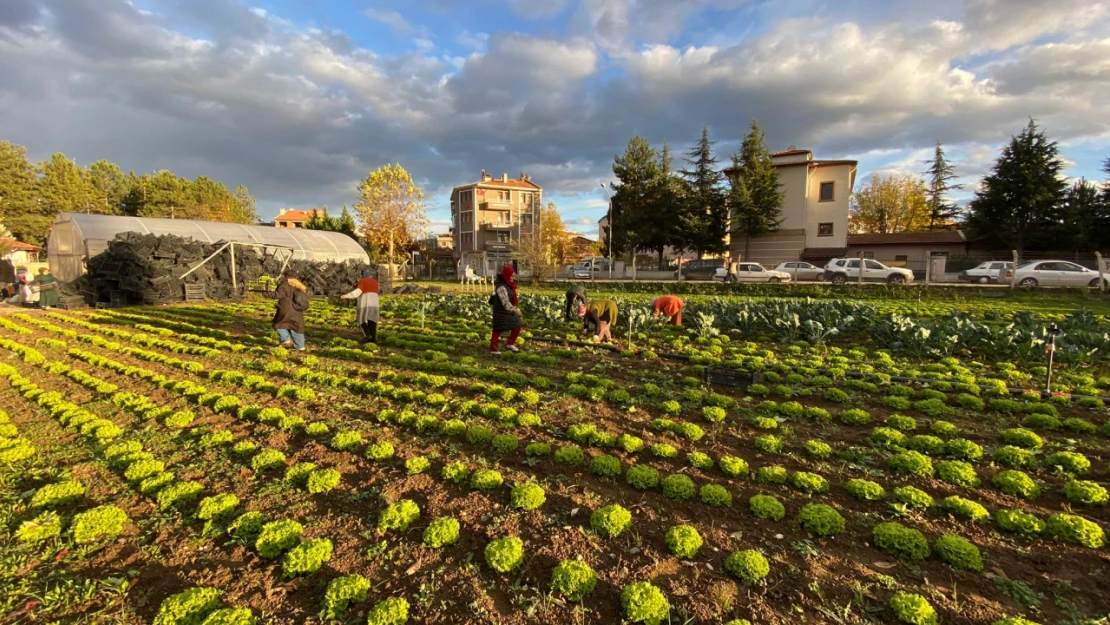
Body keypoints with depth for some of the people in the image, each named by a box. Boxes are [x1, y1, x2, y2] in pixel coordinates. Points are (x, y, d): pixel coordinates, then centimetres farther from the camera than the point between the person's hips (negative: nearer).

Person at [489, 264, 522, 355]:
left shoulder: (508, 283, 4)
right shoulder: (501, 287, -25)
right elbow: (505, 301, -35)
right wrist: (514, 310, -45)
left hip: (509, 310, 9)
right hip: (501, 311, -9)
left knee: (517, 326, 10)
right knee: (498, 330, -1)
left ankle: (510, 344, 25)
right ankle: (493, 350, 9)